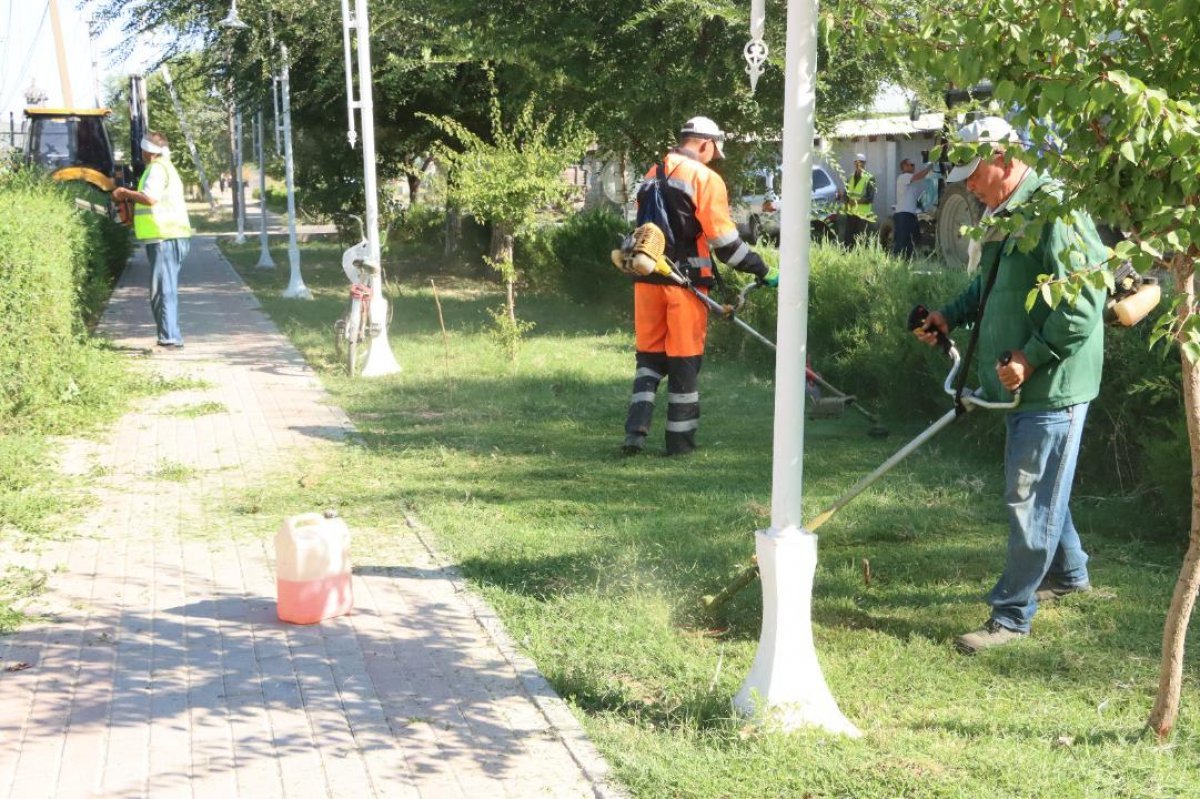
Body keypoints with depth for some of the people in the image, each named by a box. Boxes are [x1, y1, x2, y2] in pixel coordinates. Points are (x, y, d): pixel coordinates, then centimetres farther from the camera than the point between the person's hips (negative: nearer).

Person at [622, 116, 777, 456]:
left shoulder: (652, 175, 14)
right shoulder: (705, 178, -8)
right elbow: (724, 238, -12)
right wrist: (762, 272, -4)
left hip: (647, 278, 6)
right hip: (684, 281, -6)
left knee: (649, 355, 14)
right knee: (684, 359, 4)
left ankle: (635, 430, 3)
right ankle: (680, 441, 11)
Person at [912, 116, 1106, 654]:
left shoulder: (1056, 211, -20)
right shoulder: (1006, 214, 12)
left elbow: (1083, 300, -26)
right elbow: (991, 286, 24)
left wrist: (1032, 355, -23)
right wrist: (951, 316, 9)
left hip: (1053, 387, -10)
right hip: (1023, 385, 10)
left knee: (1031, 498, -3)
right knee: (1039, 487, 23)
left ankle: (1011, 616, 5)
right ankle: (1068, 573, 43)